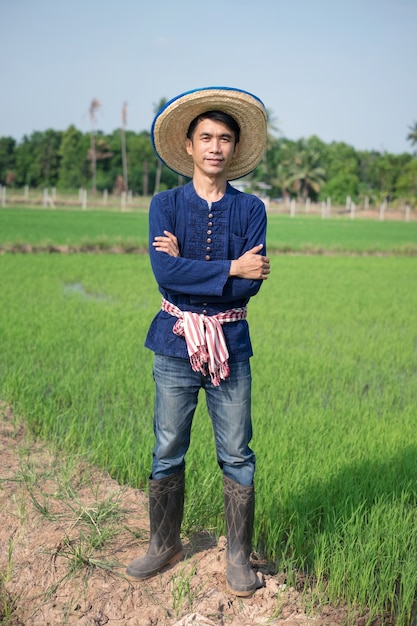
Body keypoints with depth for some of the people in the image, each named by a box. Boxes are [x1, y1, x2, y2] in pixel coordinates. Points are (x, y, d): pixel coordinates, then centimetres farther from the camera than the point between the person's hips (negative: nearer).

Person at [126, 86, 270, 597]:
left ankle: (238, 555, 23)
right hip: (176, 344, 0)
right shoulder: (166, 205, 0)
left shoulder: (250, 209, 1)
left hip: (231, 344, 0)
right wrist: (230, 268, -15)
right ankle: (164, 545, 30)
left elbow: (251, 284, -11)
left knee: (236, 455, 6)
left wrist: (188, 268, -15)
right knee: (167, 452, 11)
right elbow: (165, 273, -15)